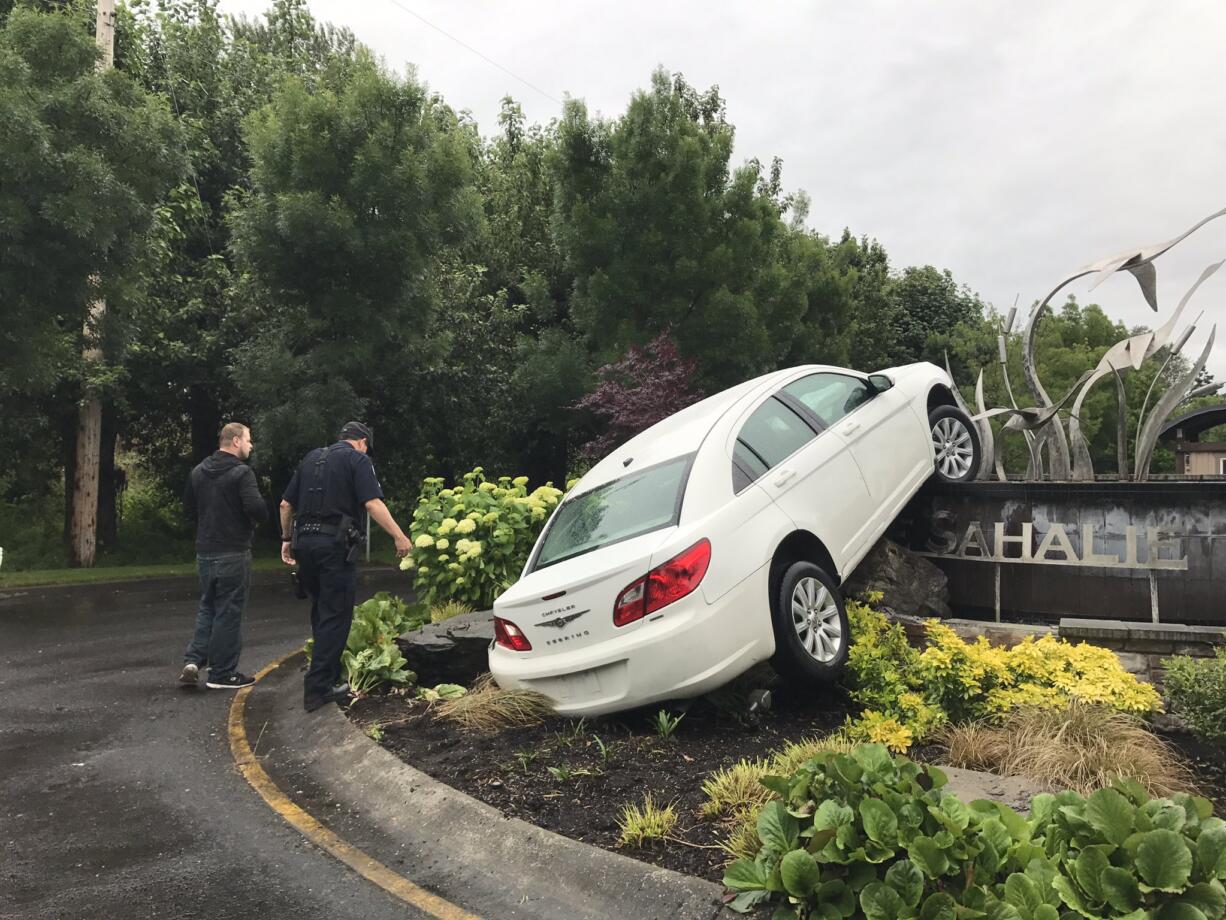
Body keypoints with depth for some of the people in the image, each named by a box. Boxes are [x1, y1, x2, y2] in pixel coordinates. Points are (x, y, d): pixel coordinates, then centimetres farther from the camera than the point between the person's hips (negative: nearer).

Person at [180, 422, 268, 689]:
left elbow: (188, 507, 16)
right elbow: (256, 508, -24)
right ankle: (222, 674, 9)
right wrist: (260, 518, -3)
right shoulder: (241, 472, -14)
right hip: (233, 552, -7)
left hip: (204, 551, 7)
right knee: (228, 612, 2)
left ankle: (193, 660, 8)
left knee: (207, 607, 20)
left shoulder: (198, 471, 10)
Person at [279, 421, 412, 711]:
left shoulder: (311, 458, 18)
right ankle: (318, 687, 2)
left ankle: (328, 672, 32)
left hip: (304, 542, 7)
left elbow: (286, 504, 18)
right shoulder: (358, 460, -2)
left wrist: (287, 540, 27)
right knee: (336, 615, 1)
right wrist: (399, 536, -16)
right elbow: (372, 504, -16)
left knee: (320, 608, 22)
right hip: (336, 545, -7)